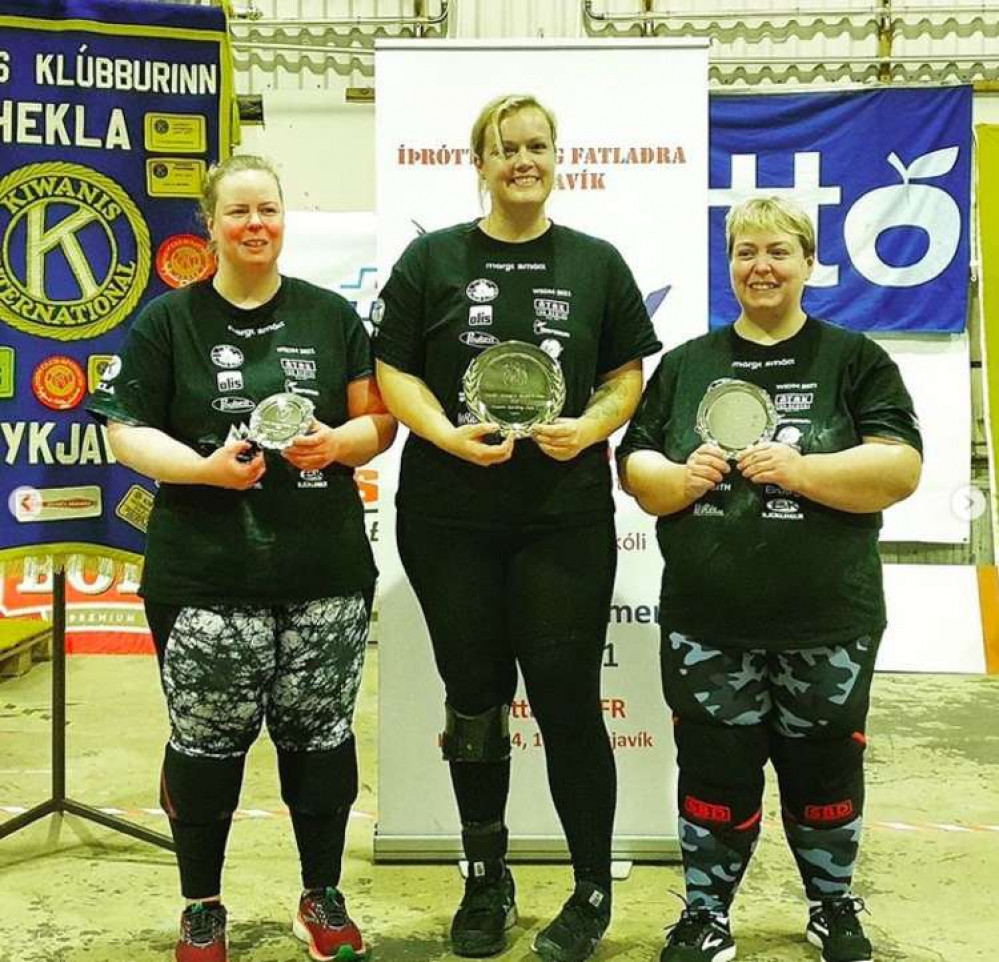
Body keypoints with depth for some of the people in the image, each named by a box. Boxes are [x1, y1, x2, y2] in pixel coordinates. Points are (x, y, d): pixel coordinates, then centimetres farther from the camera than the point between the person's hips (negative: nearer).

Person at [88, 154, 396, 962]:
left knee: (320, 733, 8)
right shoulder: (168, 322, 4)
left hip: (325, 569, 2)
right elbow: (127, 431, 0)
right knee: (206, 740, 4)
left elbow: (380, 419, 9)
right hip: (206, 575, -1)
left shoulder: (332, 315, 10)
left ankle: (323, 896, 26)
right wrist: (205, 468, -16)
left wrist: (337, 443, -12)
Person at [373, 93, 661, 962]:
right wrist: (450, 434, -14)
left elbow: (629, 373, 8)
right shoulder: (433, 259, 5)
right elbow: (392, 371, 2)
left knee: (567, 698, 0)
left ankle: (594, 891, 18)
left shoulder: (596, 263, 7)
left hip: (565, 515, -1)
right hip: (450, 515, 1)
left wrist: (591, 426, -11)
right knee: (474, 696, 11)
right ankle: (487, 882, 28)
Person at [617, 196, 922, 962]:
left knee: (824, 771, 13)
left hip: (826, 624, -1)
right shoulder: (686, 365, 8)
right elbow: (635, 469, 6)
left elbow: (900, 469, -9)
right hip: (706, 623, 1)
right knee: (714, 774, 8)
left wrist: (800, 470, -24)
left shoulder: (855, 361, 1)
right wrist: (681, 476, -16)